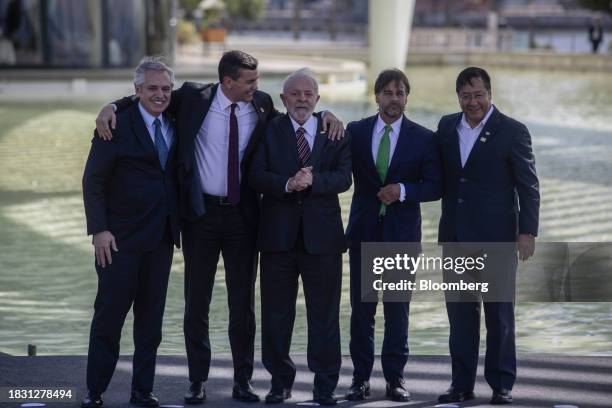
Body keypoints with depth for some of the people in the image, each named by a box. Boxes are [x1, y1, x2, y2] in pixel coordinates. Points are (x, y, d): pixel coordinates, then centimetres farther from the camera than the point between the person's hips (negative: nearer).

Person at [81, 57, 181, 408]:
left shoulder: (175, 125, 10)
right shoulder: (117, 126, -7)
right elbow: (93, 181, -8)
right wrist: (99, 230, -16)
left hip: (161, 238, 5)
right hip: (121, 238, -5)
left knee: (151, 319, 8)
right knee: (109, 316, -1)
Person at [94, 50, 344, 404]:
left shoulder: (262, 104, -1)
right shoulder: (194, 98, -8)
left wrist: (323, 114, 1)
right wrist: (113, 107, -14)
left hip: (244, 215, 2)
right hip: (202, 212, -2)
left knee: (243, 302, 7)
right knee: (197, 301, 5)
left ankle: (243, 381, 16)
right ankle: (198, 381, 14)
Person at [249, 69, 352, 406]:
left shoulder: (335, 133, 6)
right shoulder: (269, 131, 5)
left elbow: (343, 177, -7)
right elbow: (256, 176, -7)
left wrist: (312, 181, -23)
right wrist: (287, 184, -23)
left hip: (322, 235, 0)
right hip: (278, 235, 0)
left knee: (324, 314, 4)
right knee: (276, 314, 7)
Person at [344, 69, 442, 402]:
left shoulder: (422, 138, 1)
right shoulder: (355, 131, 4)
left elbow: (434, 186, -2)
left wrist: (403, 190, -17)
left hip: (402, 232, -1)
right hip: (364, 230, 1)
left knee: (397, 308, 4)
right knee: (361, 307, 3)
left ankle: (394, 378, 11)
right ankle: (360, 377, 10)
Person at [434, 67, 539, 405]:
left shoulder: (512, 131, -6)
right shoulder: (446, 126, 8)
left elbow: (528, 187, -6)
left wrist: (527, 232, -12)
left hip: (496, 237, -4)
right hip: (455, 237, 4)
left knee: (499, 313, 3)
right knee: (459, 312, 8)